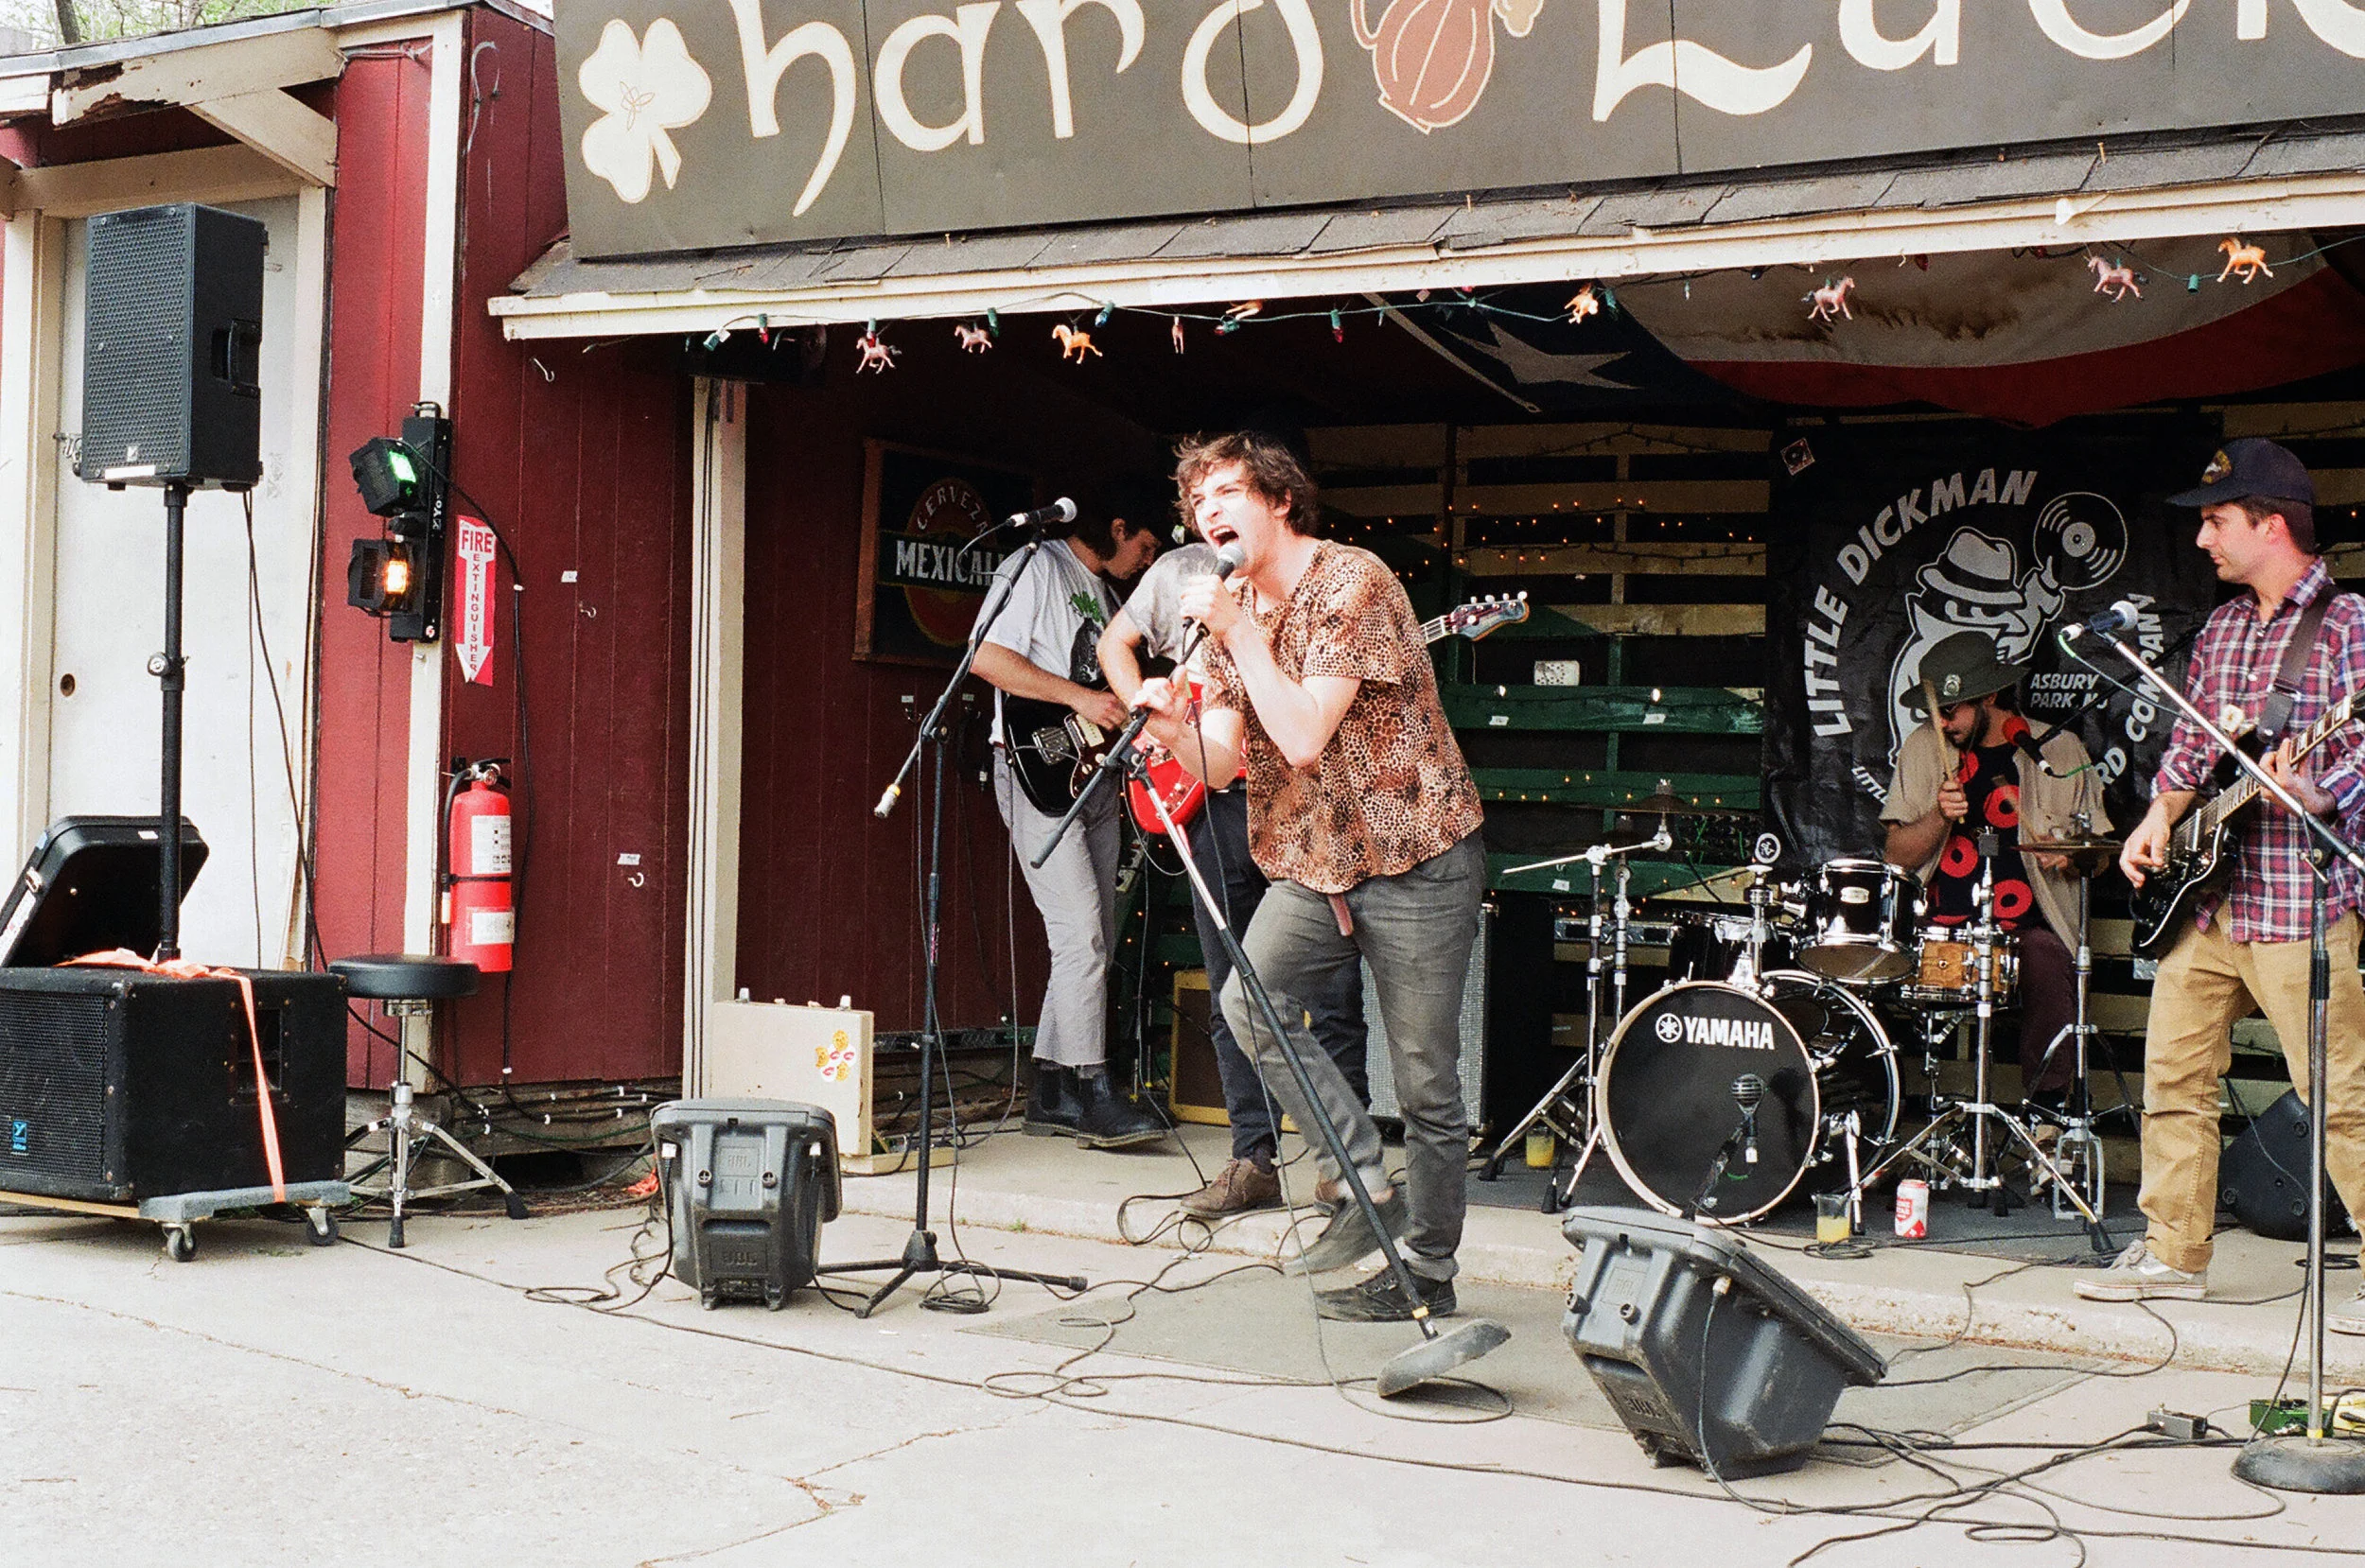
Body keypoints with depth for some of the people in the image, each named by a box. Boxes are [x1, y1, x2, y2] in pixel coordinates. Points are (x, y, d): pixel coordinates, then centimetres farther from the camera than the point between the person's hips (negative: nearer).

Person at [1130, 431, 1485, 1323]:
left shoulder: (1352, 584, -16)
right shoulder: (1233, 611, 8)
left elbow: (1304, 738, -25)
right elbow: (1221, 766, 3)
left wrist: (1235, 630, -21)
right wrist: (1175, 725, -17)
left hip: (1414, 860, -7)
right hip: (1315, 861, 7)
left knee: (1425, 1083, -2)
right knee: (1249, 1002, -16)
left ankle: (1426, 1275, 13)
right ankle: (1367, 1187, -3)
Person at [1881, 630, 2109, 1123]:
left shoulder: (2059, 752, 5)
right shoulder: (1922, 749, 9)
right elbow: (1898, 856, 4)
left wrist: (2068, 855, -11)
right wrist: (1940, 815, -14)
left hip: (2028, 928, -1)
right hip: (1939, 927, 1)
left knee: (2048, 965, -32)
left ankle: (2047, 1116, -17)